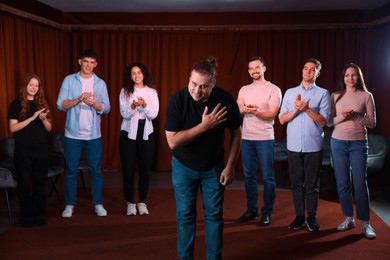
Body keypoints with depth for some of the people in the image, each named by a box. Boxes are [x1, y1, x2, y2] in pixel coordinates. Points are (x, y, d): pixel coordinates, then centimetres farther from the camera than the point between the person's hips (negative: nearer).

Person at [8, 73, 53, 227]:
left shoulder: (41, 103, 9)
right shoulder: (17, 104, -2)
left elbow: (49, 128, 8)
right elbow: (12, 128, -11)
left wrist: (43, 119, -13)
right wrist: (32, 118, -20)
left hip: (41, 150, 3)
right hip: (23, 151, -3)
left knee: (40, 183, 7)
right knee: (25, 184, 3)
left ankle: (39, 215, 17)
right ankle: (26, 217, 13)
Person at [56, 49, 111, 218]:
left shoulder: (100, 83, 4)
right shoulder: (69, 80, 1)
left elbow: (107, 108, 1)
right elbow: (61, 104, -6)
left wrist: (95, 104, -19)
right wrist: (79, 99, -19)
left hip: (94, 135, 1)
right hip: (72, 134, -1)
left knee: (96, 170, 6)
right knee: (71, 170, 5)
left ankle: (98, 204, 16)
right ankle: (69, 205, 16)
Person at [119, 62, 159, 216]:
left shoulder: (152, 92, 4)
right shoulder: (125, 92, 1)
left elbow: (154, 115, -5)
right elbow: (124, 114, -7)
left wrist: (144, 105, -22)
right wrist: (133, 106, -26)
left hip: (146, 133, 1)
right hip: (128, 133, -1)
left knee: (145, 169, 3)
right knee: (128, 169, 0)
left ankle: (142, 202, 16)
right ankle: (130, 203, 12)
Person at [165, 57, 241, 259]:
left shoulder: (225, 100, -20)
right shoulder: (177, 100, -24)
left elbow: (236, 134, -6)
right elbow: (173, 141, -25)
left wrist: (230, 167, -8)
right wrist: (204, 126, -31)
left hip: (213, 167, 1)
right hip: (184, 167, -1)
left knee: (214, 215, 8)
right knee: (185, 215, 8)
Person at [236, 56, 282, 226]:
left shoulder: (273, 90, -3)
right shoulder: (244, 90, 12)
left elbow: (272, 114, -11)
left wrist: (254, 111, -28)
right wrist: (244, 109, -23)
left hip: (265, 140, -4)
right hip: (246, 139, 5)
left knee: (267, 177, 1)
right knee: (249, 176, 10)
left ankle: (266, 213, 11)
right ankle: (251, 210, 21)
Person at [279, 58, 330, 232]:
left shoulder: (323, 94, 2)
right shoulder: (290, 93, 9)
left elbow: (323, 121, -6)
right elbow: (282, 119, 4)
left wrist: (306, 109, -18)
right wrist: (296, 109, -13)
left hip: (313, 146, -2)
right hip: (294, 146, 2)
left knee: (312, 184, 5)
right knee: (296, 183, 7)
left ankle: (311, 217, 16)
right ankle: (299, 217, 17)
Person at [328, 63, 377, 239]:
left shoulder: (366, 96, 1)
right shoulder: (336, 96, 6)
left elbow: (372, 122, 0)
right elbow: (329, 121, 4)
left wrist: (356, 116, -16)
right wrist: (342, 117, -15)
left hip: (358, 144, -2)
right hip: (338, 143, 2)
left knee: (360, 183, -4)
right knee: (342, 183, 6)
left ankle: (366, 223, 5)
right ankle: (349, 219, 18)